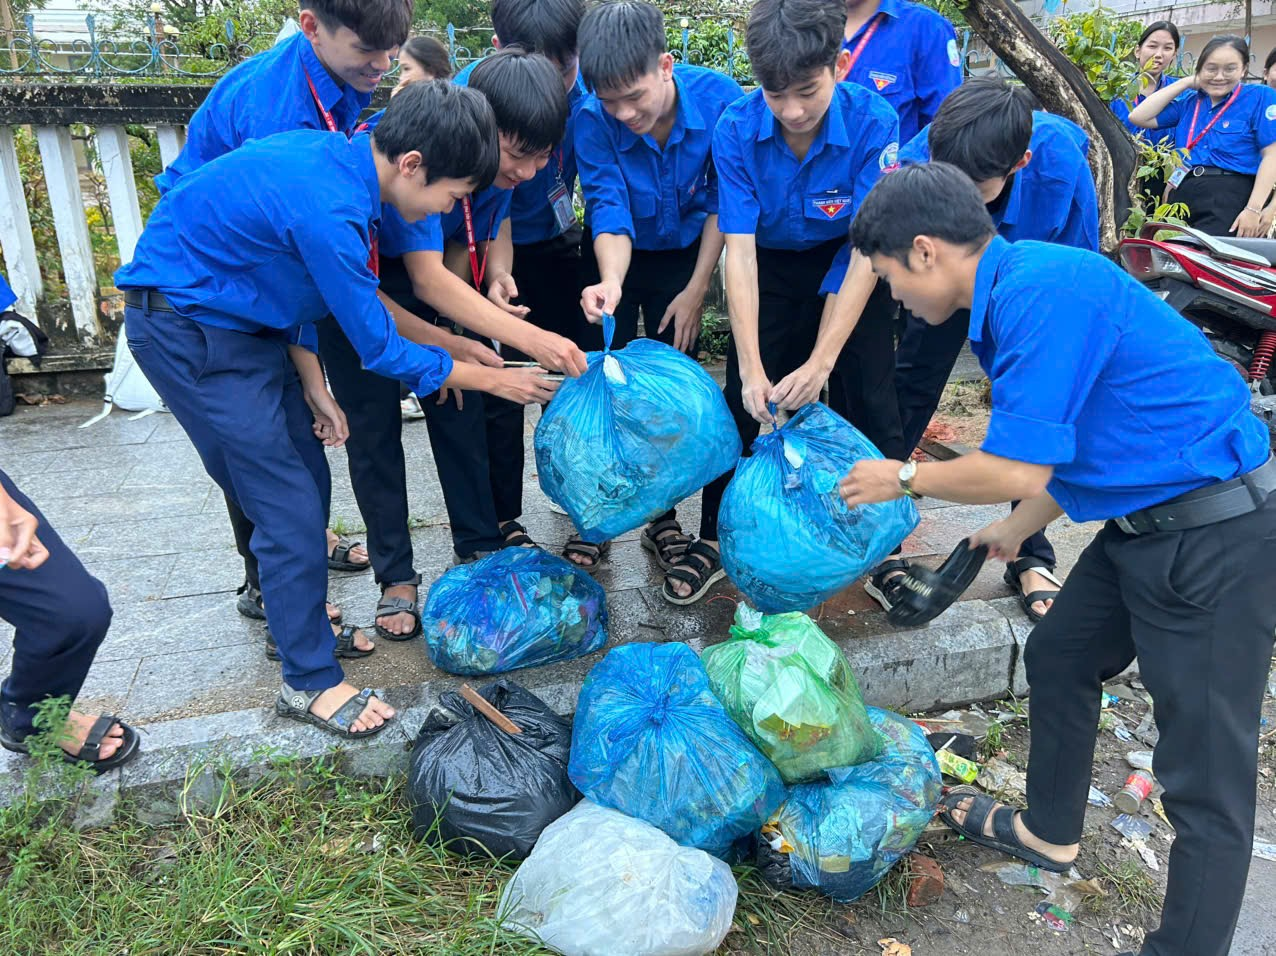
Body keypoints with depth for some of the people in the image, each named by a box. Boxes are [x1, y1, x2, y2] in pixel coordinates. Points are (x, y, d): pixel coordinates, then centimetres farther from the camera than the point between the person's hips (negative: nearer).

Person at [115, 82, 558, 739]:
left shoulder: (341, 160, -3)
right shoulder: (328, 208, -31)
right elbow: (380, 349, -21)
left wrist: (312, 388, 8)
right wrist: (493, 380, -10)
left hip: (240, 313, 9)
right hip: (186, 332, -9)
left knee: (304, 482, 12)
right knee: (288, 505, -7)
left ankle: (302, 624, 31)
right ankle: (310, 682, 7)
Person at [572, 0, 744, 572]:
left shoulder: (720, 99, -25)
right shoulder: (593, 121, -25)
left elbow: (724, 203, -15)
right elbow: (608, 210, -27)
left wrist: (697, 290, -13)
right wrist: (610, 283, -48)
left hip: (683, 254, 0)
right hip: (615, 258, 0)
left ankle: (664, 519, 13)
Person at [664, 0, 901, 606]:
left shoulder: (872, 123, -27)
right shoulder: (736, 129, -23)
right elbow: (739, 249, -24)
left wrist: (821, 361, -33)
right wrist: (752, 368, -30)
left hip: (848, 265, -1)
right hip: (769, 267, 1)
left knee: (868, 399, -7)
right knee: (744, 400, -4)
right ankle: (713, 539, 12)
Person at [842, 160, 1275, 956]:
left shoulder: (1041, 291, -23)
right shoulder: (1014, 294, 8)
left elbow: (1018, 470, -24)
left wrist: (903, 479, -7)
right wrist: (1014, 531, 29)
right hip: (1147, 520, 11)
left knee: (1206, 772, 0)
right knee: (1058, 657, 22)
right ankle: (1049, 831, 44)